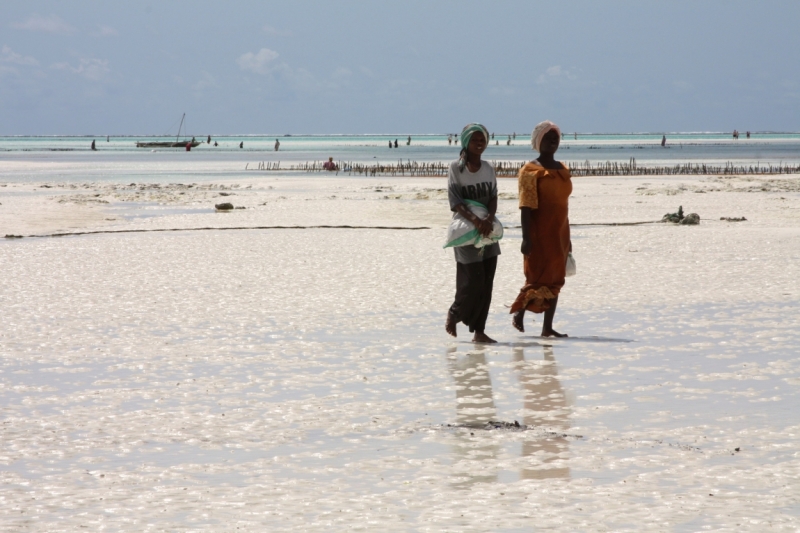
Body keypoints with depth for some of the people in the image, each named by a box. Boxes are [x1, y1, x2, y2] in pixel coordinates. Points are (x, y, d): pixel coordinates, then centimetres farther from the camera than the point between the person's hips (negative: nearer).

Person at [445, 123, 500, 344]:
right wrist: (474, 220, -26)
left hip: (488, 230, 5)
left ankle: (479, 331, 5)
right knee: (474, 279, -10)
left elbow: (493, 197, 3)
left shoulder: (488, 168, 9)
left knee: (486, 282, 1)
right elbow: (455, 201, -12)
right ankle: (454, 313, 17)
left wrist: (489, 219, -17)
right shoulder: (455, 168, -5)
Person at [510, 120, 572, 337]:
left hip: (558, 234, 7)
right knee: (538, 277, -6)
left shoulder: (562, 170, 13)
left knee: (555, 279, 6)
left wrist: (567, 237, 17)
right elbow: (526, 207, -13)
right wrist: (526, 238, -20)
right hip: (539, 234, -7)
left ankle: (548, 327, 9)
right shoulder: (531, 171, -8)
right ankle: (518, 311, 14)